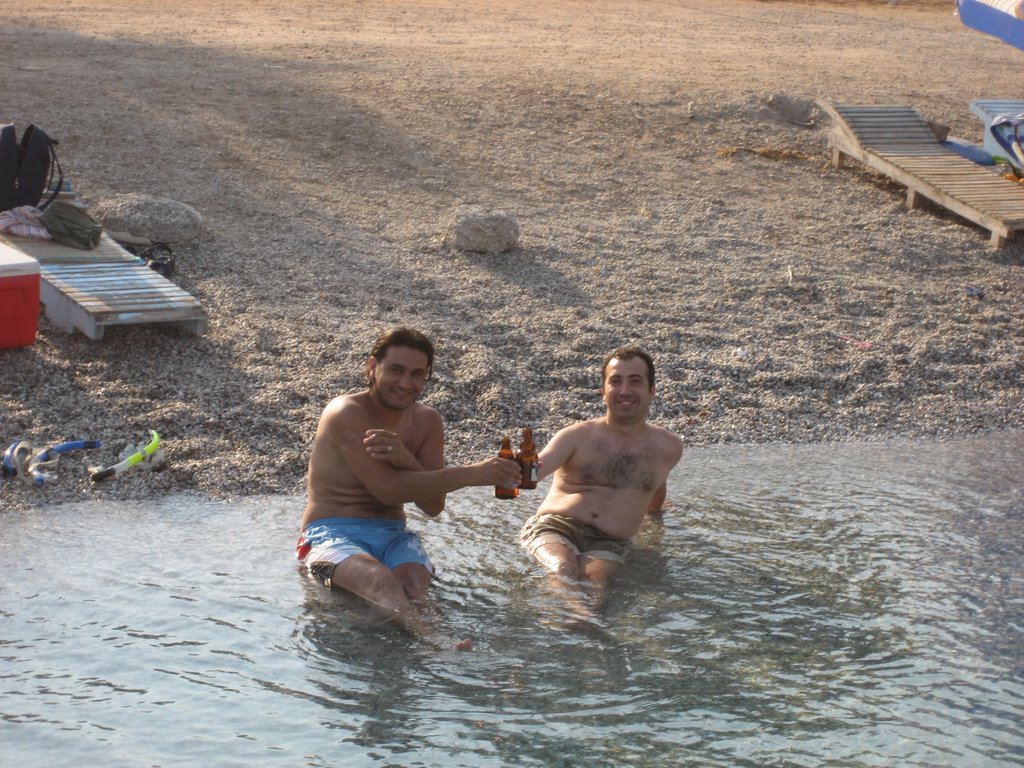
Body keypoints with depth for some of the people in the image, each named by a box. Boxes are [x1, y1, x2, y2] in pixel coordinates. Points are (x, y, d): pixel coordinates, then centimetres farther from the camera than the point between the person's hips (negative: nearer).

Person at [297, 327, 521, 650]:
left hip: (392, 534, 7)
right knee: (379, 580, -39)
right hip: (332, 534, -7)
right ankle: (437, 640, -64)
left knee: (414, 581, -31)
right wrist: (472, 474, -22)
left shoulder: (427, 421, 8)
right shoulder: (346, 414, -11)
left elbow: (433, 506, 2)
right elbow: (387, 489, -19)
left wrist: (406, 460, -19)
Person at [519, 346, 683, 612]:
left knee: (594, 584, -35)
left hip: (608, 543, 1)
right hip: (555, 527, -1)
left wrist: (654, 509, 56)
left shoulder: (668, 448, 10)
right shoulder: (578, 436, -1)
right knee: (564, 570, -37)